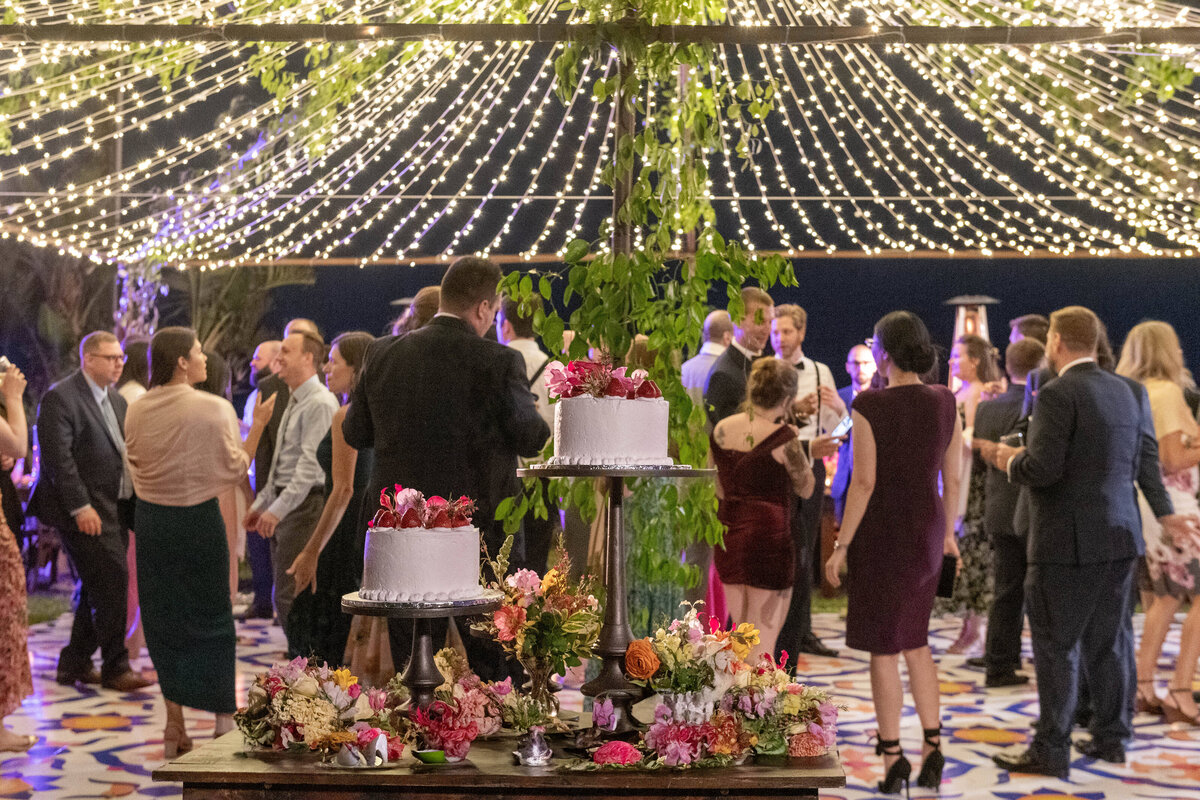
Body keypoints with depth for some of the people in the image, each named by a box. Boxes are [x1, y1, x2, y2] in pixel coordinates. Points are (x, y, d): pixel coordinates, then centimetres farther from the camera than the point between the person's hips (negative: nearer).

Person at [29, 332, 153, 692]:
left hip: (115, 508, 9)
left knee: (98, 587, 12)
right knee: (112, 579, -11)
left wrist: (133, 502, 10)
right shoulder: (60, 397, -11)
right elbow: (58, 457, -16)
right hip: (87, 511, -9)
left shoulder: (116, 399, 16)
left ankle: (74, 663, 23)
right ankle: (115, 668, -1)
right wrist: (80, 507, -20)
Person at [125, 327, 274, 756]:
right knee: (210, 617, 9)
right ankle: (224, 717, 13)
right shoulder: (214, 408, -13)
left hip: (151, 519, 4)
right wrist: (258, 423, -2)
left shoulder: (138, 410, 0)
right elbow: (235, 469, -8)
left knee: (163, 619, 11)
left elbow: (135, 465, 11)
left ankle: (175, 726, 13)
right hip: (198, 518, -4)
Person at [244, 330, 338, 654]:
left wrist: (278, 508, -23)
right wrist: (261, 503, 21)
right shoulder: (294, 402, 17)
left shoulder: (320, 403, -14)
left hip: (304, 505, -10)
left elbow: (311, 464, -21)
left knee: (290, 597, -10)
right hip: (284, 504, 10)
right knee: (284, 595, 13)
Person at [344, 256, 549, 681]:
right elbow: (532, 439, -7)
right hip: (481, 531, -3)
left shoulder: (381, 354, 0)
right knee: (489, 664, 6)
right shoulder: (500, 362, -12)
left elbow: (354, 432, 9)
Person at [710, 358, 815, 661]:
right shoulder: (783, 438, -14)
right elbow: (806, 488, 0)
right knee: (761, 646, 3)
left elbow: (720, 490, 10)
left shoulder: (721, 429, 2)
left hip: (728, 536, 6)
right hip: (769, 538, -6)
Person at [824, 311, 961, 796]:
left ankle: (893, 758, 11)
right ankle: (932, 746, 15)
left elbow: (864, 483, -17)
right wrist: (947, 533, 18)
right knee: (915, 639, 20)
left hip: (882, 532, -5)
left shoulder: (869, 406, -16)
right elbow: (953, 478, 5)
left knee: (883, 647, 6)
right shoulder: (945, 403, 0)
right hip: (928, 529, 5)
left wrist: (841, 545, -10)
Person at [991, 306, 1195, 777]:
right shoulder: (1131, 392, 7)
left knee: (1056, 645, -1)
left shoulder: (1057, 395, -16)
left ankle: (1051, 751, 3)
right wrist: (1163, 511, 24)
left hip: (1067, 543, -7)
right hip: (1121, 536, 8)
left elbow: (1043, 469, -22)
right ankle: (1111, 737, 25)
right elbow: (1147, 460, 13)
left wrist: (1012, 461, -1)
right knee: (1109, 640, 16)